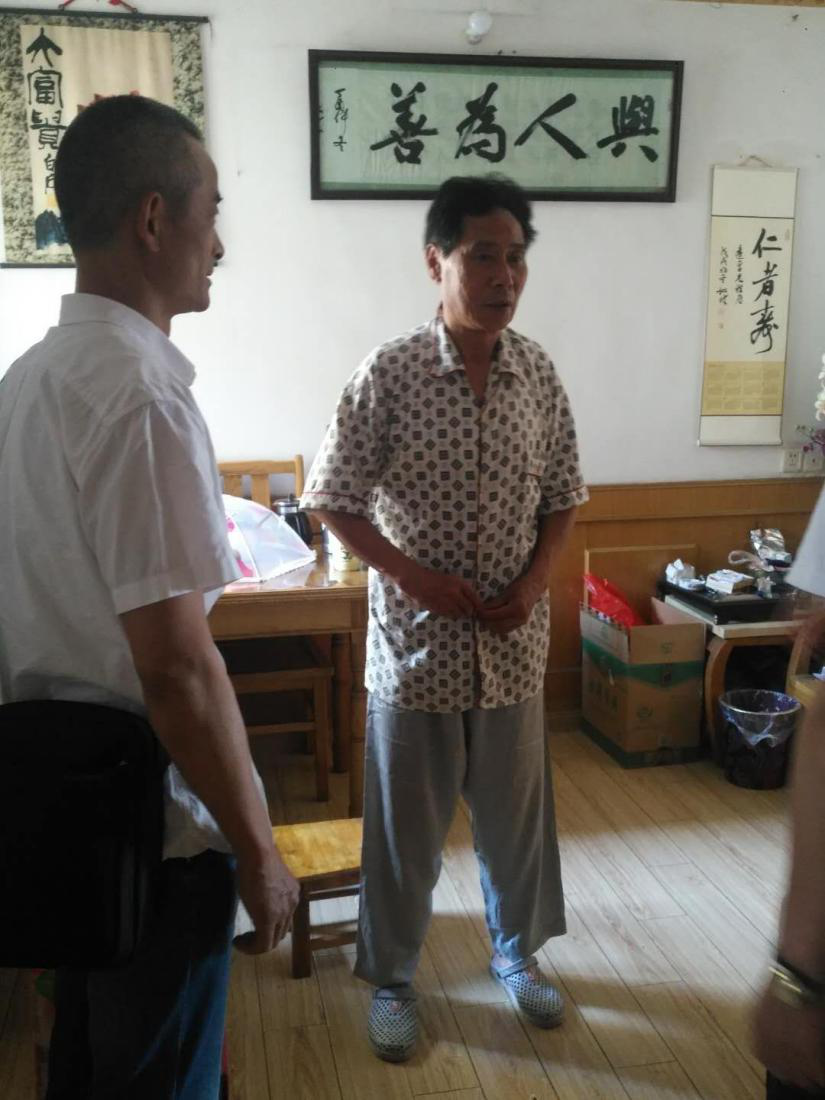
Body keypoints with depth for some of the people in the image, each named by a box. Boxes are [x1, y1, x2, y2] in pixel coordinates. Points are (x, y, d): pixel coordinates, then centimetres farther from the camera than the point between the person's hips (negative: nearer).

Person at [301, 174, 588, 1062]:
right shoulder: (389, 372, -12)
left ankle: (516, 951, 44)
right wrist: (412, 576, -16)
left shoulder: (538, 372, -1)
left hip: (513, 645, 4)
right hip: (415, 641, -3)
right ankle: (391, 976, 34)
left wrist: (536, 580, -7)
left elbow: (561, 496, 8)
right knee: (405, 820, 12)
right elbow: (332, 498, -7)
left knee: (515, 808, 19)